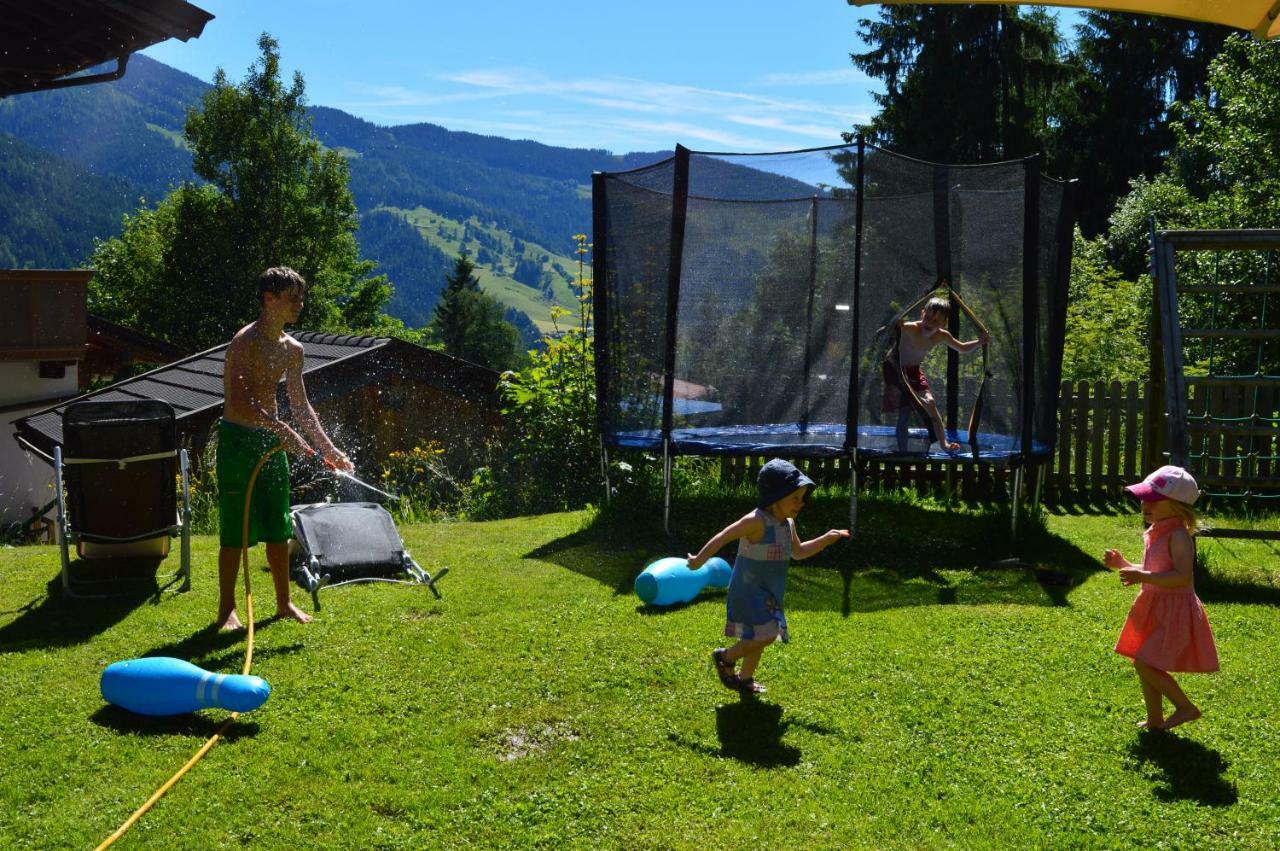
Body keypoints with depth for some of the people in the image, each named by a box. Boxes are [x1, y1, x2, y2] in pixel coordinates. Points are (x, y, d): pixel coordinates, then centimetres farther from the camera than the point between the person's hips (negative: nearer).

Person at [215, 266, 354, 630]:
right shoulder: (246, 341, -16)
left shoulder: (292, 349, 9)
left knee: (279, 528, 11)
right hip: (238, 440, -7)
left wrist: (329, 449, 9)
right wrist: (283, 430, -34)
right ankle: (227, 609, 10)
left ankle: (284, 602, 22)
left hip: (271, 440, 8)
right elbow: (238, 402, -28)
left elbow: (301, 406, 15)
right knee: (235, 531, -1)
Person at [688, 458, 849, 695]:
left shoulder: (788, 523, 5)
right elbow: (723, 537, -21)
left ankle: (745, 679, 34)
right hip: (749, 591, -9)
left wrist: (826, 539, 9)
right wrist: (699, 560, -20)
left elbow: (798, 552, 20)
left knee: (760, 639, 16)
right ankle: (725, 658, 8)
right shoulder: (757, 521, -22)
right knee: (766, 635, -14)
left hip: (769, 594, 9)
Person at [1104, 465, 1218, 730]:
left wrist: (1142, 577, -34)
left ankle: (1186, 707, 6)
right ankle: (1155, 719, 27)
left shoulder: (1178, 536, -20)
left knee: (1145, 664, -11)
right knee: (1145, 664, 14)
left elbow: (1182, 577, -30)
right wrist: (1123, 564, 9)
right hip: (1154, 610, 10)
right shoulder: (1154, 533, 9)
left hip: (1174, 613, -9)